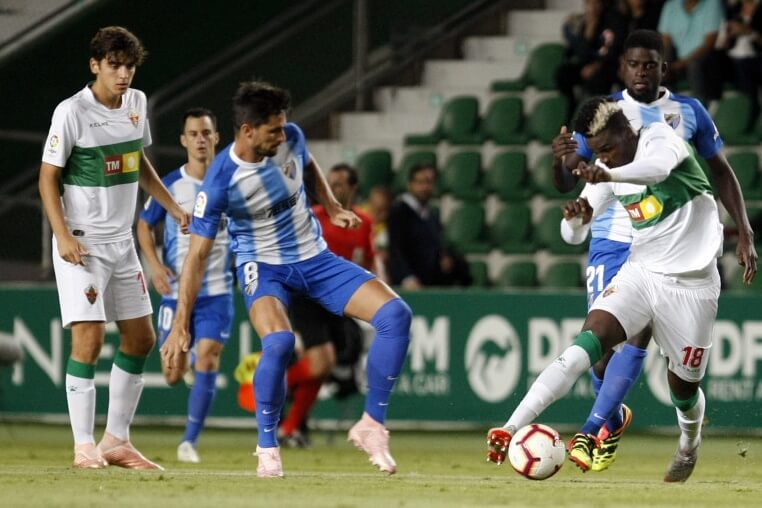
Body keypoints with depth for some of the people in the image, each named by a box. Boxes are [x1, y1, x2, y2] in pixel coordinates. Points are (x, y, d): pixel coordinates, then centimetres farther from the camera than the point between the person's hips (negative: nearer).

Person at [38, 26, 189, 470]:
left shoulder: (136, 103, 6)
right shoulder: (72, 112, -14)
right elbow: (48, 178, -11)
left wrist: (175, 208, 17)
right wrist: (63, 236, -20)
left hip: (122, 240, 7)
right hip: (81, 243, -7)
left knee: (141, 337, 9)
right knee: (89, 338, -13)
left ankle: (117, 440, 18)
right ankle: (84, 446, -7)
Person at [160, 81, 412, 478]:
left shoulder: (291, 139, -10)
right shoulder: (220, 181, -23)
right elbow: (197, 255, -18)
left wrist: (331, 207, 4)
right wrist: (180, 325, -19)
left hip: (315, 258, 5)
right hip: (264, 267, -5)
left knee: (395, 315, -14)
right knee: (278, 342, -36)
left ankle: (372, 425, -2)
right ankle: (267, 447, -13)